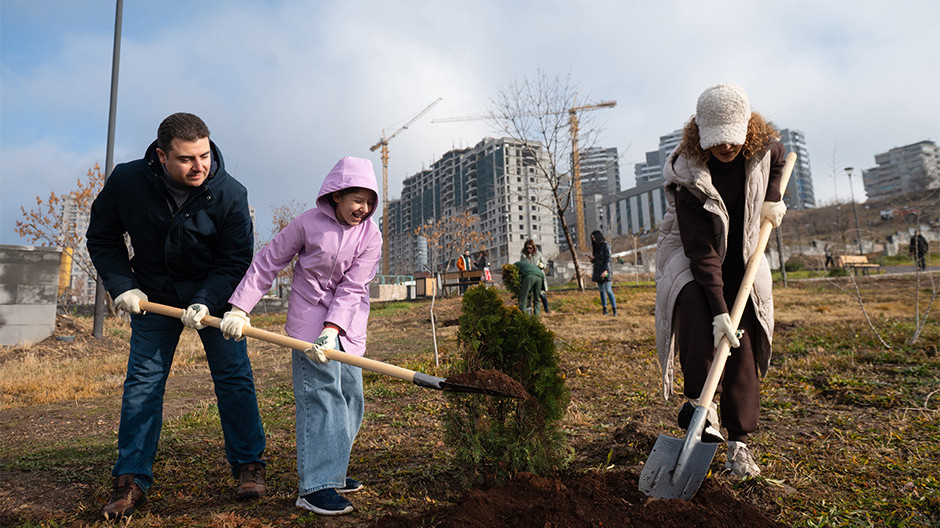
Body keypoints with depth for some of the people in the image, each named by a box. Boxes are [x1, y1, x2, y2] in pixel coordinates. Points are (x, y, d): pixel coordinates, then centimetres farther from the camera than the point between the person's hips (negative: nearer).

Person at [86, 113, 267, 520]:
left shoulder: (230, 194, -21)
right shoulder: (126, 181, -16)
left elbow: (236, 259, -14)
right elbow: (101, 238, 0)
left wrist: (205, 303, -26)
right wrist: (122, 286, -10)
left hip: (214, 293, -1)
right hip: (153, 296, 2)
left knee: (233, 376, -2)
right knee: (142, 382, 1)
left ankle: (248, 466, 12)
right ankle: (131, 482, 12)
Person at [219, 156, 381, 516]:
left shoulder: (370, 236, -5)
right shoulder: (308, 223, -10)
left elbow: (352, 289, -12)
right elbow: (267, 263, -4)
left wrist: (331, 331, -24)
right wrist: (239, 309, -9)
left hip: (348, 325, 5)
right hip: (309, 319, -4)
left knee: (351, 396, 8)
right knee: (320, 394, -12)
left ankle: (331, 471, 24)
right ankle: (315, 487, -8)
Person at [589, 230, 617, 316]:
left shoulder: (606, 245, -8)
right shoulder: (596, 246, 14)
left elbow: (608, 258, -14)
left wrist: (606, 270, -25)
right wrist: (592, 258, -4)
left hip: (605, 270, -7)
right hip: (598, 271, 7)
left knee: (608, 290, -12)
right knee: (601, 290, 6)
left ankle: (614, 310, -8)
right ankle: (605, 310, 9)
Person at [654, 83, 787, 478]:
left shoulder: (764, 147, -12)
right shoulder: (689, 178, -28)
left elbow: (776, 162, 17)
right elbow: (702, 252, -31)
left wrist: (772, 198, -2)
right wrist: (719, 311, -36)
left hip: (741, 257, 4)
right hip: (691, 257, -4)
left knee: (744, 348, -6)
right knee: (693, 304, -37)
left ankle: (739, 443, 2)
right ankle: (698, 401, -19)